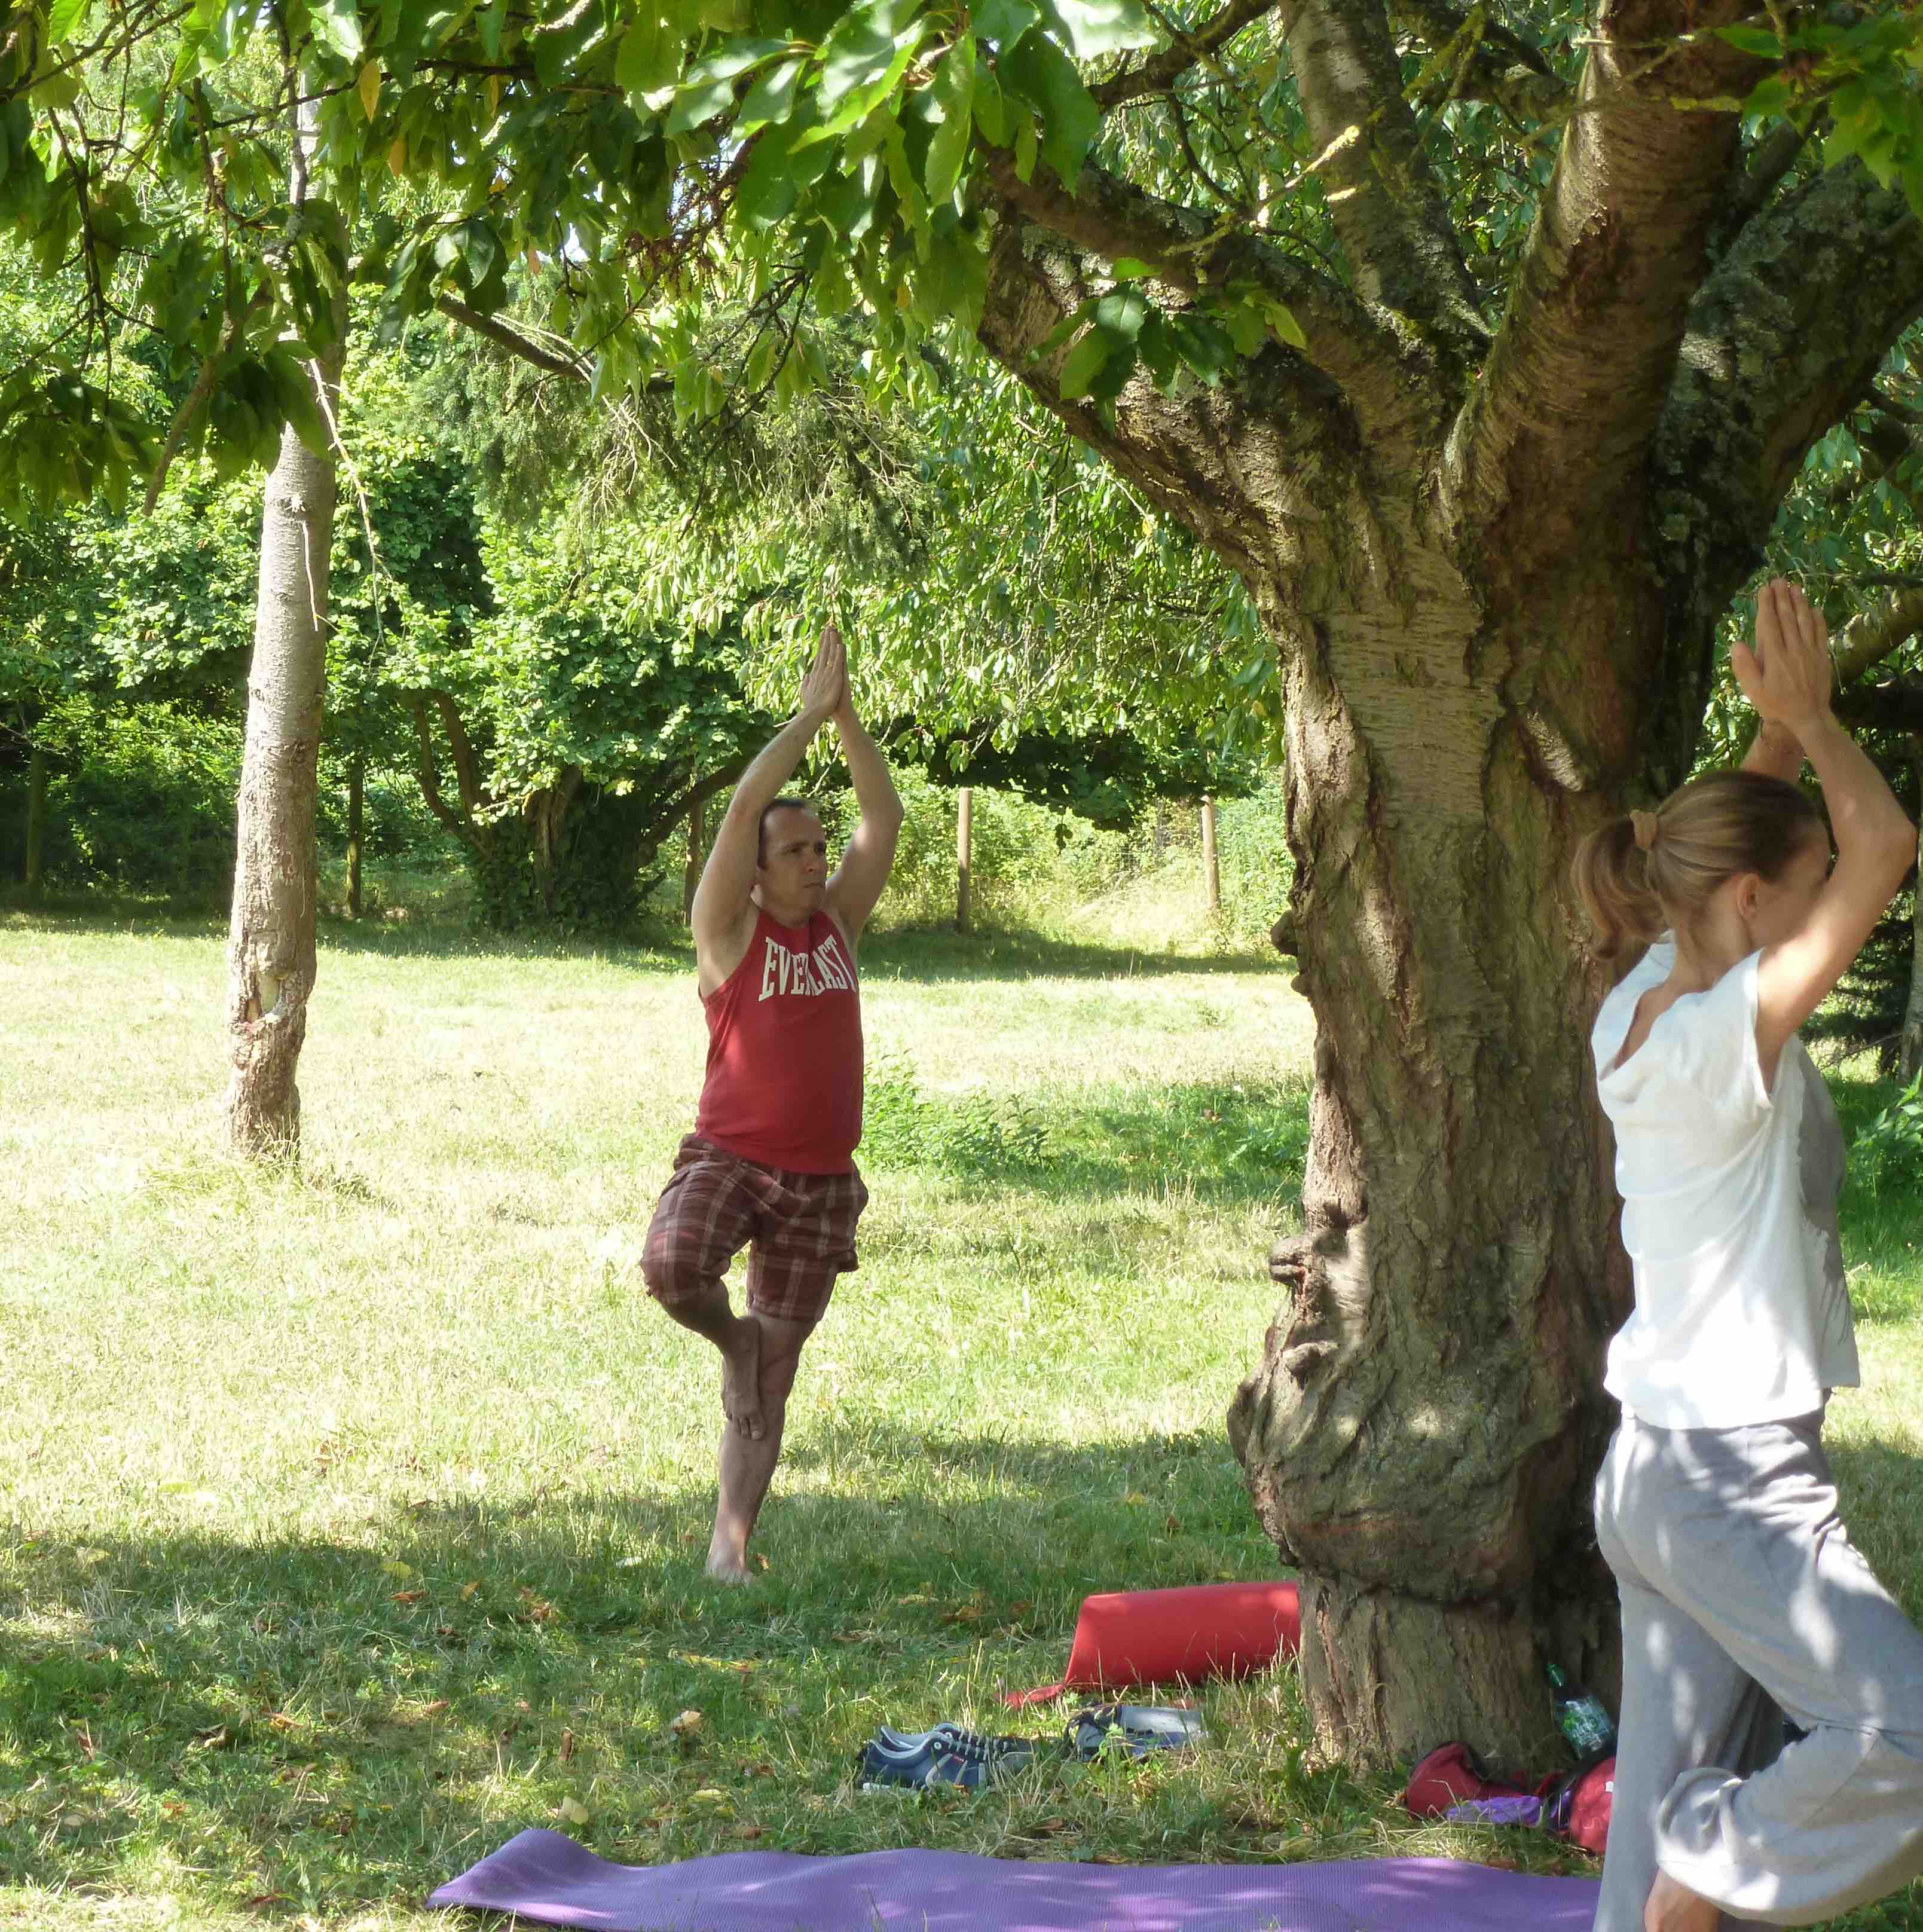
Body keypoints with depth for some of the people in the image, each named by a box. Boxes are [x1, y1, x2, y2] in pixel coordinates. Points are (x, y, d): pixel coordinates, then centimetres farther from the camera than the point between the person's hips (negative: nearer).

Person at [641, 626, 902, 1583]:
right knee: (669, 1266, -32)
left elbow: (885, 818, 4)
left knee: (773, 1377, 4)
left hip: (819, 1178, 3)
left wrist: (846, 717, -3)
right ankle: (731, 1337, 2)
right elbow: (746, 803, -14)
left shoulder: (839, 920, 9)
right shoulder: (729, 926, -3)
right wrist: (810, 714, -10)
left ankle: (730, 1542, 11)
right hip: (729, 1155, -3)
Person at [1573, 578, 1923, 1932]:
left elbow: (1746, 848, 22)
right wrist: (1812, 718, -4)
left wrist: (1779, 727, 11)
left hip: (1657, 1466, 10)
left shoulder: (1643, 1011, 5)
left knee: (1680, 1794, 11)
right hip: (1734, 1482, -10)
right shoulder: (1727, 1036, -20)